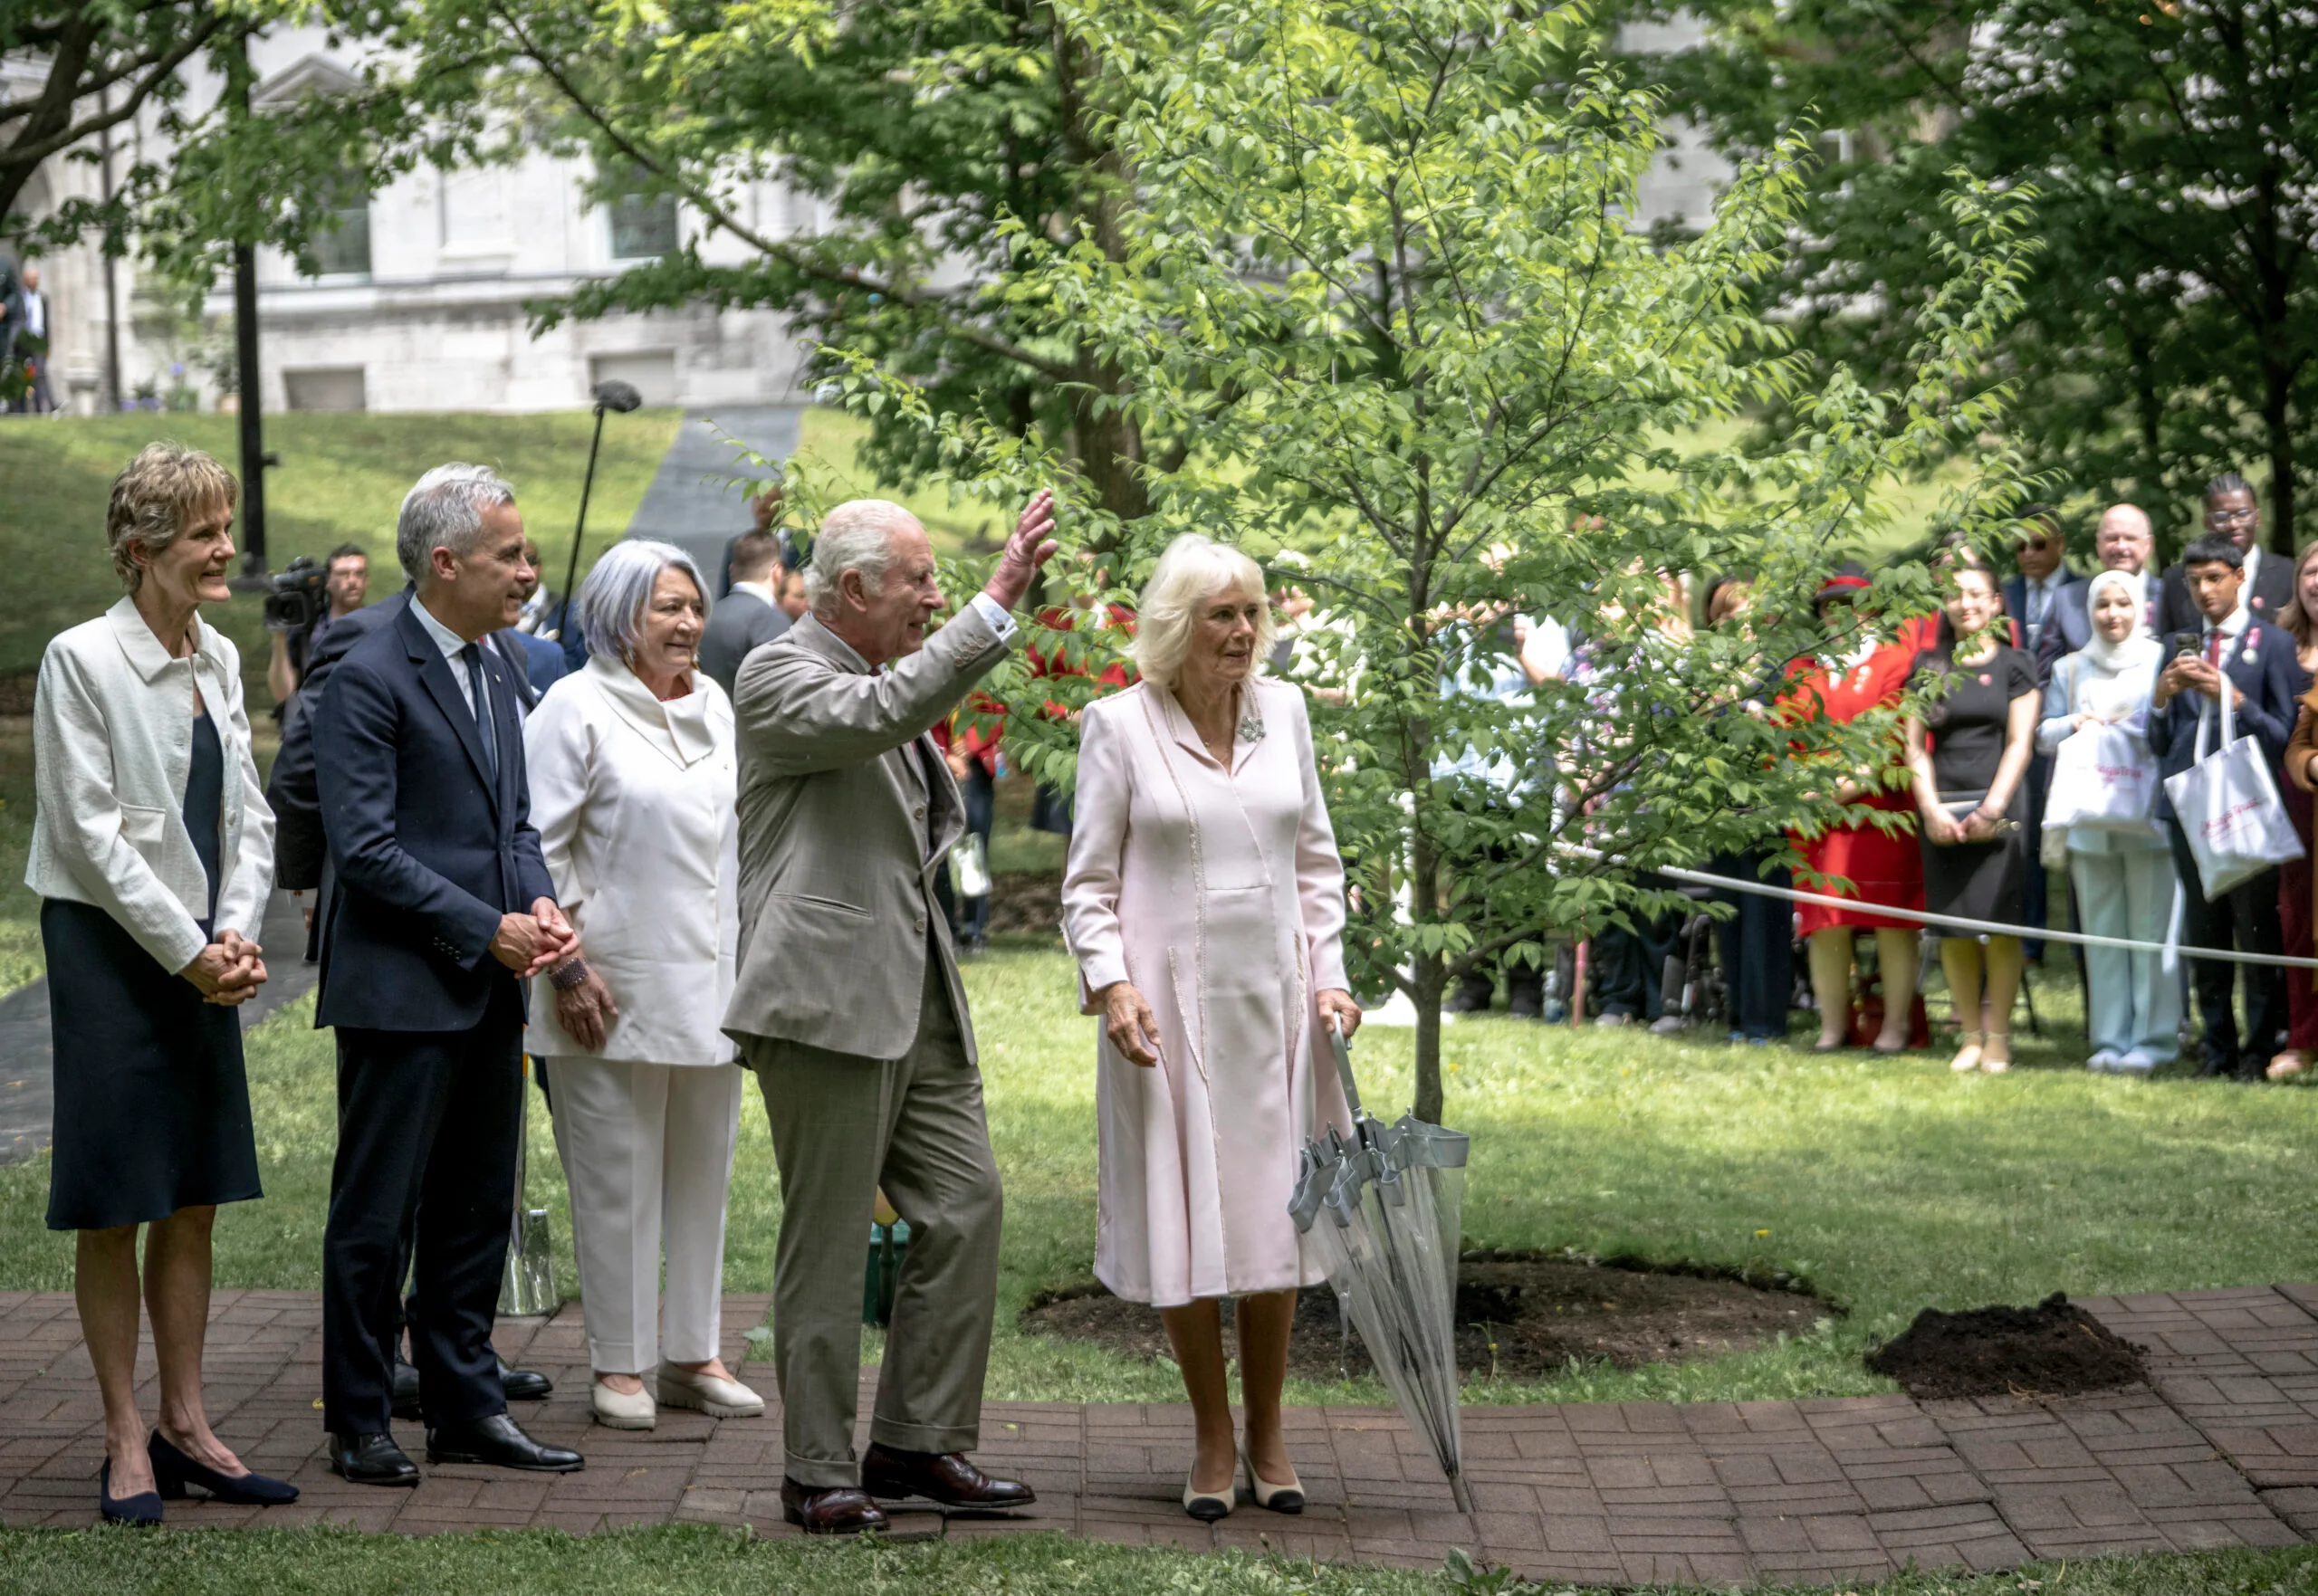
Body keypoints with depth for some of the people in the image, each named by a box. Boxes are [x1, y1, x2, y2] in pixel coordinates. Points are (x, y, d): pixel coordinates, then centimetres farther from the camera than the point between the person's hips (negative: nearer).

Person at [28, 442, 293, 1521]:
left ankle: (185, 1424, 16)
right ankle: (125, 1441, 6)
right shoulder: (81, 660, -11)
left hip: (201, 954, 6)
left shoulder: (218, 659, 9)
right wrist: (188, 950, -13)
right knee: (114, 1207, 0)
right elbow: (89, 830, -14)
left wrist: (236, 935, -4)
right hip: (110, 946, -6)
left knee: (195, 1200, 8)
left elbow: (247, 814, 10)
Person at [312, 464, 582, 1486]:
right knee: (377, 1215, 0)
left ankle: (466, 1408, 21)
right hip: (403, 990, -8)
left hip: (490, 990, 8)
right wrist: (486, 930, -16)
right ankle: (359, 1426, 8)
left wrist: (540, 904, 0)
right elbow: (365, 847, -17)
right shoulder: (369, 680, -13)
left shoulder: (493, 671, 14)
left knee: (476, 1211, 13)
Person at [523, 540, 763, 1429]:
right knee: (618, 1178, -1)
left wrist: (747, 958, 16)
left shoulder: (714, 706, 13)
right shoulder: (577, 708, -7)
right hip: (616, 987, -6)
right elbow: (542, 846, -10)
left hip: (710, 981, 6)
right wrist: (565, 968, -14)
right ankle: (620, 1365, 7)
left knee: (702, 1171, 10)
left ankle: (691, 1354, 19)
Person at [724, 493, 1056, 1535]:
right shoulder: (779, 676, -8)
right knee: (828, 1245, -2)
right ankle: (818, 1473, 6)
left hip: (919, 1002, 9)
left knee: (965, 1207, 4)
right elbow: (882, 711, -29)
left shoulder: (884, 679, 19)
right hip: (828, 1004, -9)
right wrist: (996, 606, -30)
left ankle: (918, 1446, 13)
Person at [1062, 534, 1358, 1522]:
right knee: (1185, 1218, 0)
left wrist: (1329, 976, 5)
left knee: (1274, 1213, 6)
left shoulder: (1283, 712, 7)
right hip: (1170, 1004, -3)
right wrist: (1112, 985, -14)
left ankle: (1267, 1431, 19)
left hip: (1273, 998, 3)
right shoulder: (1120, 726, -3)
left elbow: (1316, 861, 14)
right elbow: (1089, 883, -1)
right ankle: (1213, 1439, 14)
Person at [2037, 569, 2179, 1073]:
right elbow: (2044, 734, 13)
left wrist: (2129, 730, -15)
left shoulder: (2162, 661, 6)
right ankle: (2110, 1039, 7)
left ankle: (2154, 1038, -2)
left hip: (2150, 817, -3)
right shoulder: (2070, 669, 18)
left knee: (2151, 929, -6)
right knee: (2101, 931, 3)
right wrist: (2073, 725, -7)